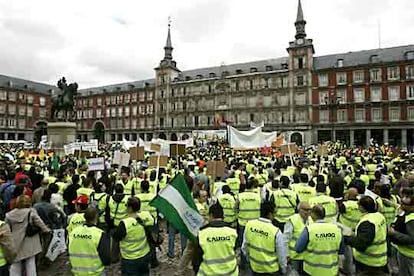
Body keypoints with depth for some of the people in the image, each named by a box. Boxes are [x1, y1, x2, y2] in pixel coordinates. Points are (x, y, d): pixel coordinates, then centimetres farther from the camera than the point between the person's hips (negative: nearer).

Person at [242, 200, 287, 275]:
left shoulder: (249, 225, -16)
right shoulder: (276, 232, -27)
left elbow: (244, 246, -2)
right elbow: (281, 254, -13)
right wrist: (283, 270, 6)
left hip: (254, 267, 3)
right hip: (271, 270, -3)